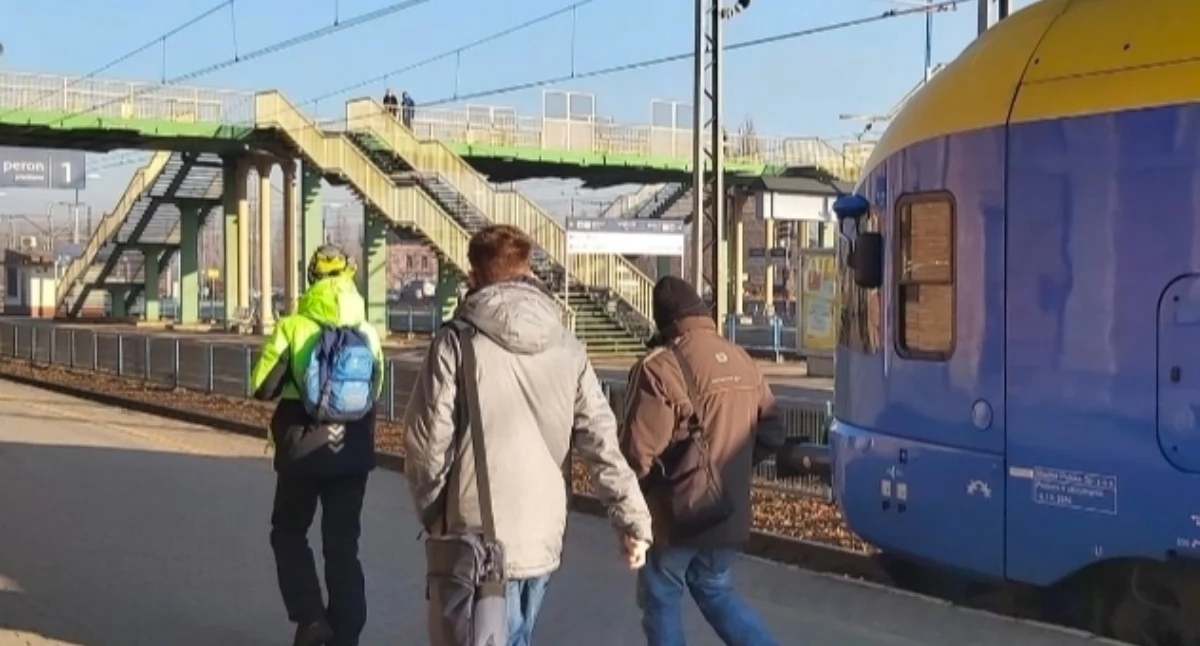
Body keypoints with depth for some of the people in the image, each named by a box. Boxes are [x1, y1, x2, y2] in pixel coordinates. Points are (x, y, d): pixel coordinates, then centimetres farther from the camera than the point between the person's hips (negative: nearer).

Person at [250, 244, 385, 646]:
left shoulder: (292, 328, -9)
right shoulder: (367, 333, 1)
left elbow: (263, 388, -9)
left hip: (302, 451, -2)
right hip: (352, 453, 3)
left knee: (289, 535, 17)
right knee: (343, 546, 11)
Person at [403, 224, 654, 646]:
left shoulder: (457, 342, -10)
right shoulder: (567, 348, 2)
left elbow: (428, 440, -8)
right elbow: (601, 440, -2)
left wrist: (432, 512, 7)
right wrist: (633, 518, 1)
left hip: (476, 538, -5)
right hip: (543, 535, 5)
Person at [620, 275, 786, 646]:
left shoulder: (661, 367, -18)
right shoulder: (743, 362, 5)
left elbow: (638, 452, -20)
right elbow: (771, 436, 9)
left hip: (677, 513, -6)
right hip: (729, 512, 6)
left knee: (661, 599, 12)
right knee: (715, 591, 24)